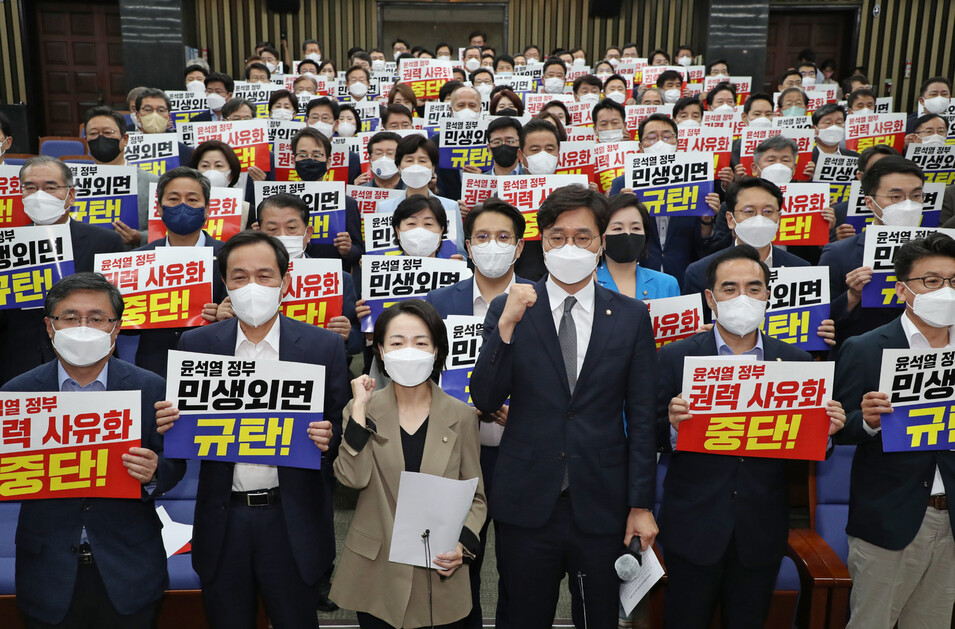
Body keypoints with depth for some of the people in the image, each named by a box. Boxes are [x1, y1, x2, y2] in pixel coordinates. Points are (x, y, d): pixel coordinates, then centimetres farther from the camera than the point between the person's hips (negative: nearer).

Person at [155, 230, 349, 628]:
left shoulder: (324, 347, -4)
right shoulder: (196, 344, 1)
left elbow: (340, 429, -1)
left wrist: (327, 440, -22)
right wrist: (166, 425, -17)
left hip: (292, 520, -1)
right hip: (222, 522, 2)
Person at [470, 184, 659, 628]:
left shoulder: (632, 317, 1)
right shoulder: (508, 309, -1)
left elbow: (642, 416, 2)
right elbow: (485, 401, -8)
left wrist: (641, 504, -1)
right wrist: (507, 325, -21)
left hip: (601, 505, 1)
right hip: (527, 503, 0)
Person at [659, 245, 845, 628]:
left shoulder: (796, 361, 3)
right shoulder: (675, 358, -3)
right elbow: (652, 438, -4)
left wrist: (824, 430, -16)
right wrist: (673, 424, -25)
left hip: (761, 534, 2)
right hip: (693, 530, -2)